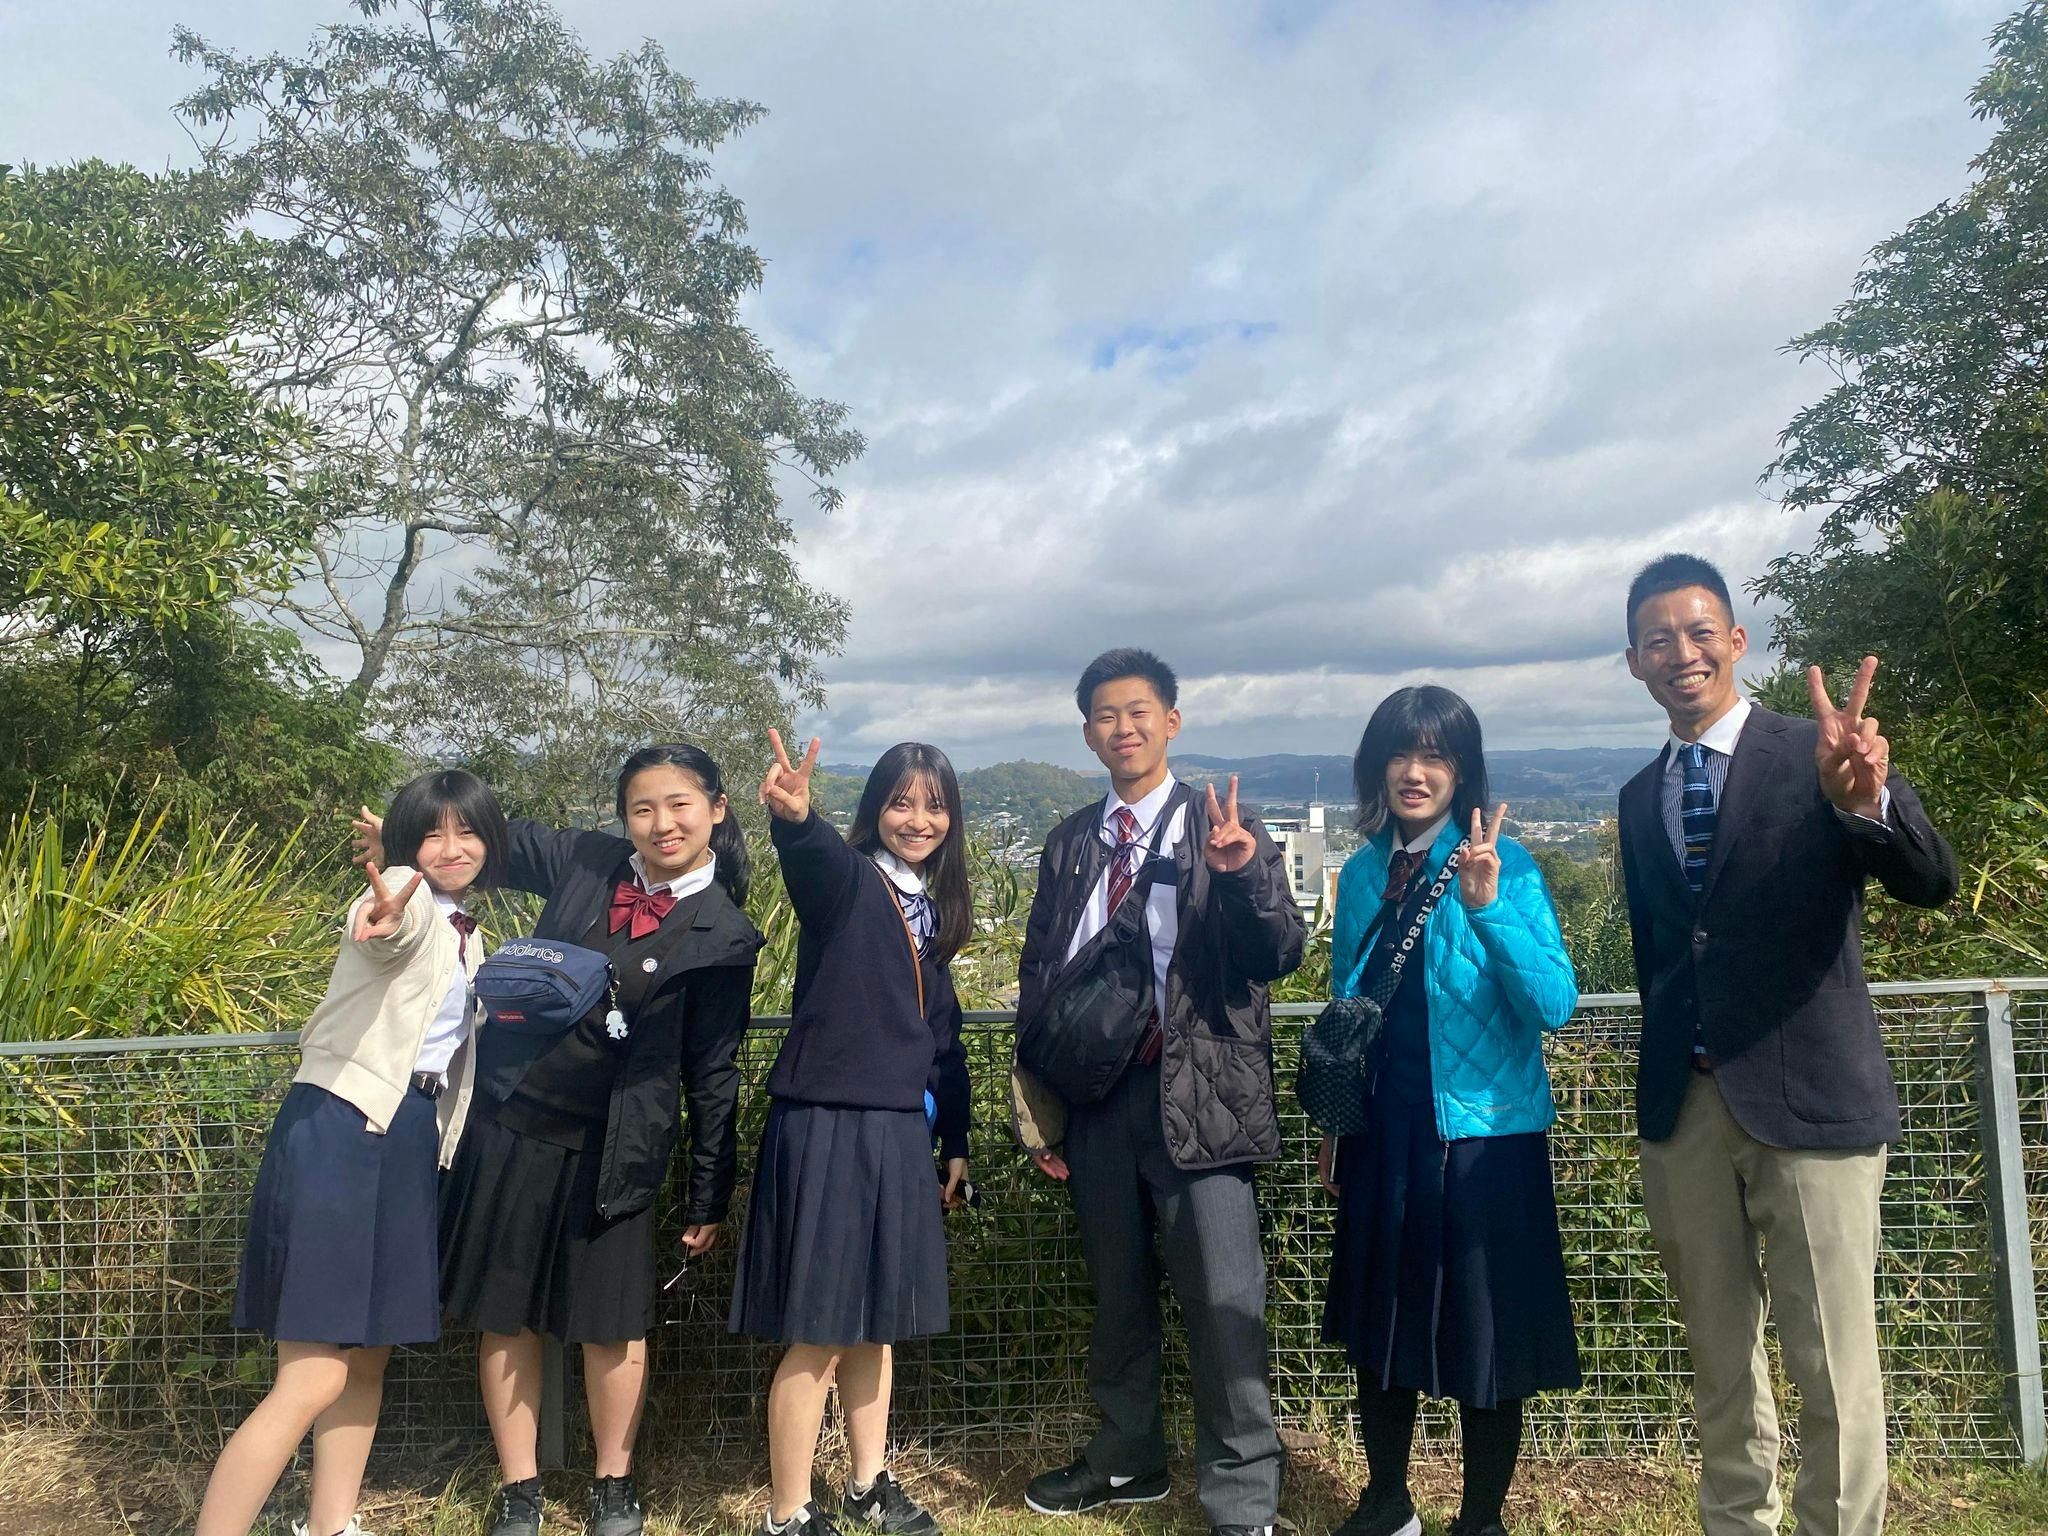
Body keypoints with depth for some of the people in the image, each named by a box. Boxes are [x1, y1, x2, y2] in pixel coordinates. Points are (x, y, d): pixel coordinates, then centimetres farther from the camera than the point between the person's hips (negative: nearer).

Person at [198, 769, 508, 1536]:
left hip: (411, 1141, 9)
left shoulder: (465, 935, 16)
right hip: (340, 1128, -9)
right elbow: (396, 928, -36)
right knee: (312, 1379, -11)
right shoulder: (406, 896, -8)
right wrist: (383, 917, -58)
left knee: (370, 1354, 17)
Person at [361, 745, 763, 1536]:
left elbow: (712, 1075, -4)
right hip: (509, 1120, 3)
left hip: (610, 1147, -3)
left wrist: (708, 1198, 0)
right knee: (505, 1315, 12)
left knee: (610, 1323, 8)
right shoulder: (585, 861, -2)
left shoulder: (723, 935, -9)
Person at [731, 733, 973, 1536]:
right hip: (826, 1126, -7)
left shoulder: (934, 910, 12)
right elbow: (815, 856, -35)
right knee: (818, 1334, 2)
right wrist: (795, 818, -58)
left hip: (899, 1133, 7)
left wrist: (955, 1143, 16)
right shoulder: (844, 879, -9)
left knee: (874, 1321, 19)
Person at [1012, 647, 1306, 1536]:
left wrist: (1246, 872, -28)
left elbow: (1280, 957, -10)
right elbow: (1038, 974, 14)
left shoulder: (1221, 828, -2)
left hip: (1196, 1095, -4)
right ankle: (1127, 1460, 38)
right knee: (1116, 1293, 19)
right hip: (1095, 1096, 5)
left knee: (1223, 1307, -3)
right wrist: (1038, 1104, 10)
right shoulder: (1070, 844, 10)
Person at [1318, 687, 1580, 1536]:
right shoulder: (1363, 872, 4)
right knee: (1376, 1323, 17)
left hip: (1483, 1135, -5)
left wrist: (1487, 905, -32)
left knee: (1482, 1334, 8)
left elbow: (1555, 1003, -19)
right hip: (1381, 1136, 5)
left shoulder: (1504, 863, -10)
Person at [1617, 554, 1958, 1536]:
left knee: (1833, 1365, 1)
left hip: (1807, 1103, -4)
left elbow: (1932, 884, -18)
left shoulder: (1814, 756, -5)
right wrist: (1660, 1088, 15)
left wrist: (1865, 801, -39)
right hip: (1683, 1112, 5)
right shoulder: (1639, 798, 10)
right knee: (1718, 1357, 16)